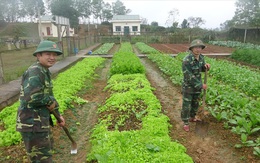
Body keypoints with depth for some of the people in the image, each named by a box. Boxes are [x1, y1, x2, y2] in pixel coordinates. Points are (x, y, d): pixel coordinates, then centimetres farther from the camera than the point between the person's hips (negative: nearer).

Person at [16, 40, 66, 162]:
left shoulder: (45, 72, 13)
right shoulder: (35, 71, -19)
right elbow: (32, 97, -32)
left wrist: (58, 114, 21)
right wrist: (50, 101, -15)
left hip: (41, 121, 10)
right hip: (32, 124, -10)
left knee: (48, 146, 30)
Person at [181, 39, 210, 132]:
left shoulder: (201, 57, -4)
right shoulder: (186, 60, -26)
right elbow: (189, 77, -25)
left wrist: (206, 66, -11)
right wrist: (201, 85, -20)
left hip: (197, 86, 7)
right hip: (188, 87, -7)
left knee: (195, 103, 22)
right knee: (186, 106, 4)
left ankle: (192, 118, 43)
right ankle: (186, 123, 21)